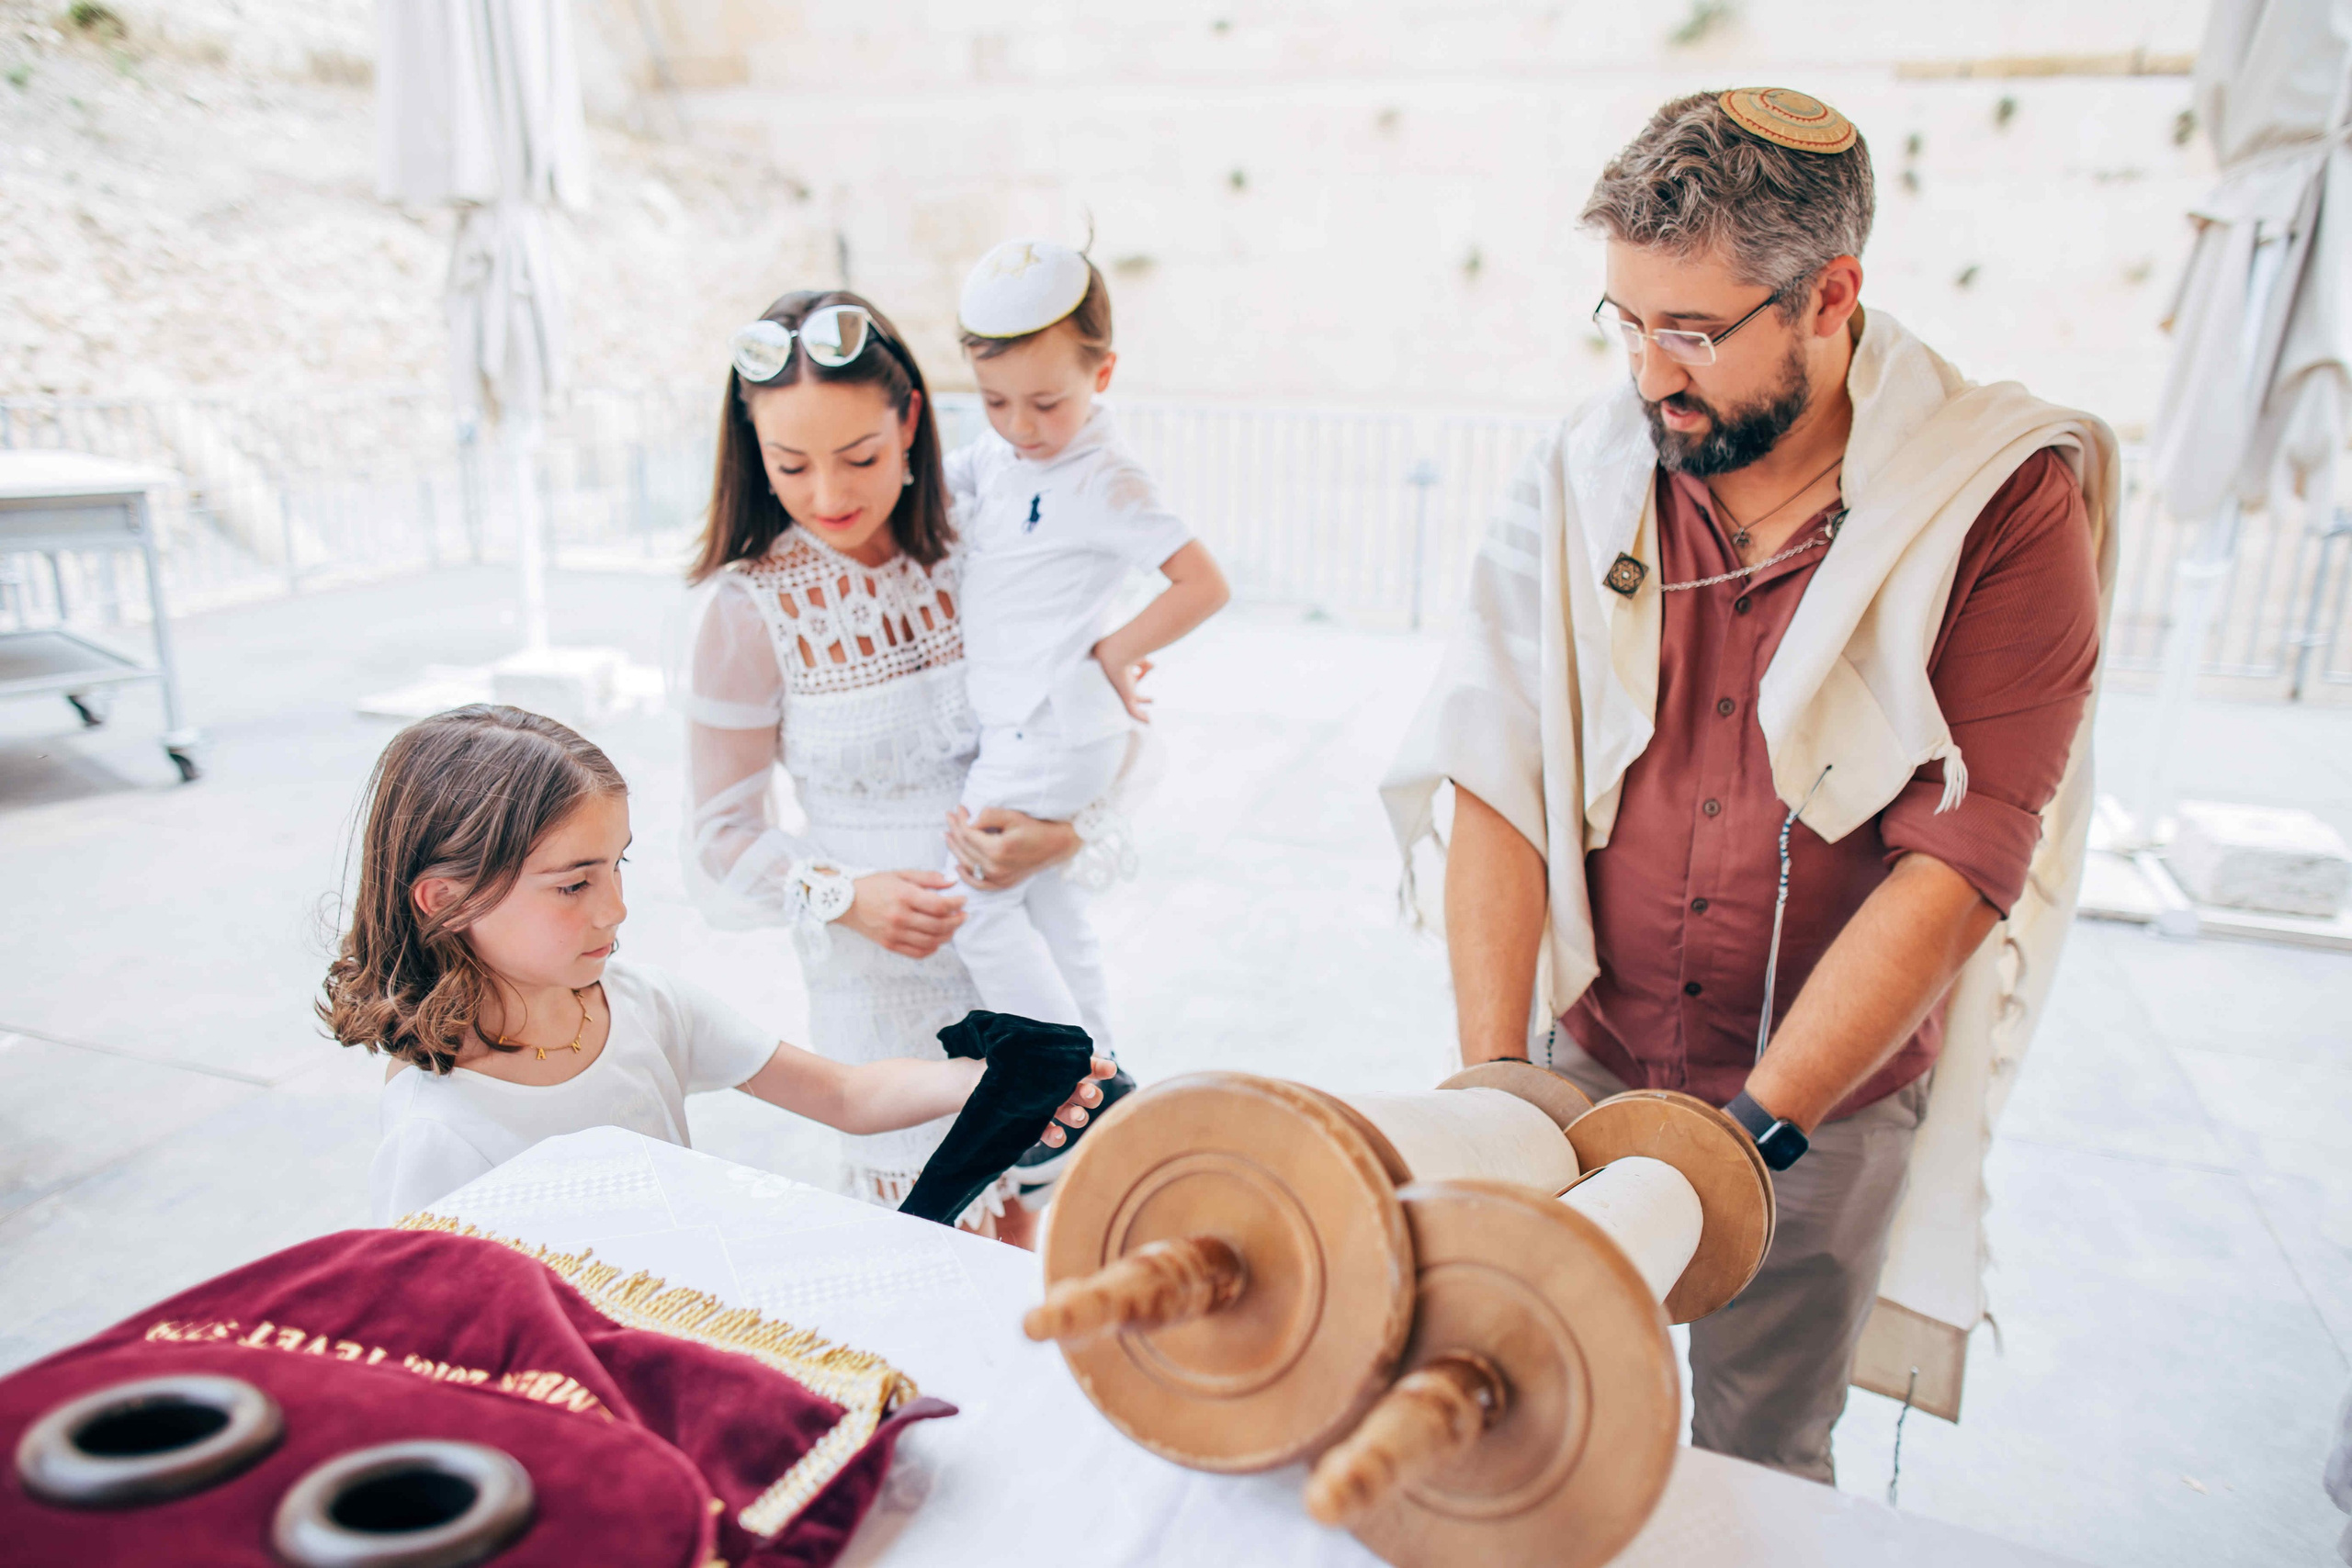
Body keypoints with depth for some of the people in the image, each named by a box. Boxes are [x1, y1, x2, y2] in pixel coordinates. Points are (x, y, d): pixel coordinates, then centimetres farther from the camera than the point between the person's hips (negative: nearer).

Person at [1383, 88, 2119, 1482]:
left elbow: (1962, 859, -17)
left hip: (1831, 1097, -1)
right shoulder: (1584, 478, -4)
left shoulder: (2006, 503, -12)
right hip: (1588, 1055, 2)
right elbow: (1500, 774, -9)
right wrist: (1490, 1069, -17)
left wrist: (1756, 1127, -21)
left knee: (1757, 1465, 14)